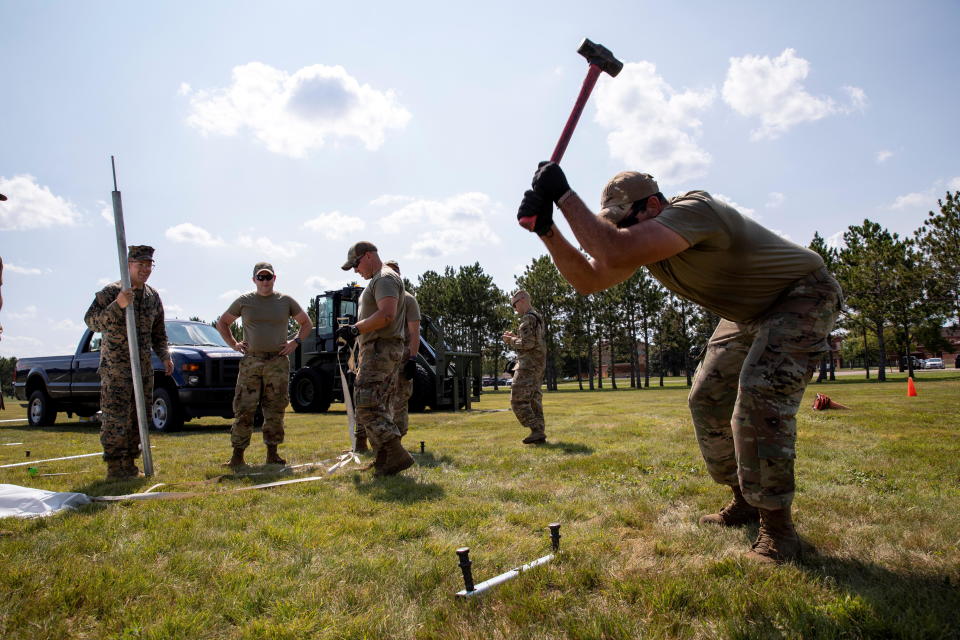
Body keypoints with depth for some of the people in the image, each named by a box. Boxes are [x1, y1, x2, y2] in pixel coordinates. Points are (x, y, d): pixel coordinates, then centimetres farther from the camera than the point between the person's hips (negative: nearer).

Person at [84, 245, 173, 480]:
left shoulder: (153, 297, 12)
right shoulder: (111, 292, -6)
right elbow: (91, 321, -18)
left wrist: (165, 357, 6)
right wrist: (118, 305, -31)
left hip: (144, 367, 6)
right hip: (115, 366, -6)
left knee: (139, 418, 9)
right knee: (115, 419, -7)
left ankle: (129, 465, 18)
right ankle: (114, 467, 0)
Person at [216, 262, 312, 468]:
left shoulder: (286, 301, 8)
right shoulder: (244, 301, 8)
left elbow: (307, 323, 17)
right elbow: (222, 323, 19)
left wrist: (295, 342, 3)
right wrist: (234, 344, 6)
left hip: (278, 363, 0)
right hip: (250, 362, 0)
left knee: (275, 410, 3)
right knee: (243, 409, -4)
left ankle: (272, 453, 13)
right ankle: (238, 455, 2)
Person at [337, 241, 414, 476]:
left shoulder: (385, 278, -10)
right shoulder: (377, 281, 24)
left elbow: (386, 314, -24)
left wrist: (356, 328, -22)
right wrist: (355, 331, 15)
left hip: (381, 350, -11)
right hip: (381, 351, 11)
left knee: (367, 406, -14)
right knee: (380, 407, 12)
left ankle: (397, 454, -16)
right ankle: (383, 459, 16)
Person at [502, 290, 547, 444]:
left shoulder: (528, 318, -14)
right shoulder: (537, 317, 18)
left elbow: (527, 344, -22)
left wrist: (511, 341, -7)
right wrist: (514, 337, 16)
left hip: (528, 365, -10)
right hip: (539, 364, 10)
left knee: (518, 400, -8)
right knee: (534, 400, 10)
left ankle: (536, 430, -13)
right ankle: (540, 435, 8)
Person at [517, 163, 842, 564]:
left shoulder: (693, 210, -36)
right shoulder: (644, 236, -7)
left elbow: (615, 254, -51)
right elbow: (588, 280, -9)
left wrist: (563, 194, -42)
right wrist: (547, 230, -21)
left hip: (805, 296, -9)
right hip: (749, 312, 9)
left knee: (759, 397, -26)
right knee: (706, 401, 8)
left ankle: (777, 528, -12)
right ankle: (745, 502, 23)